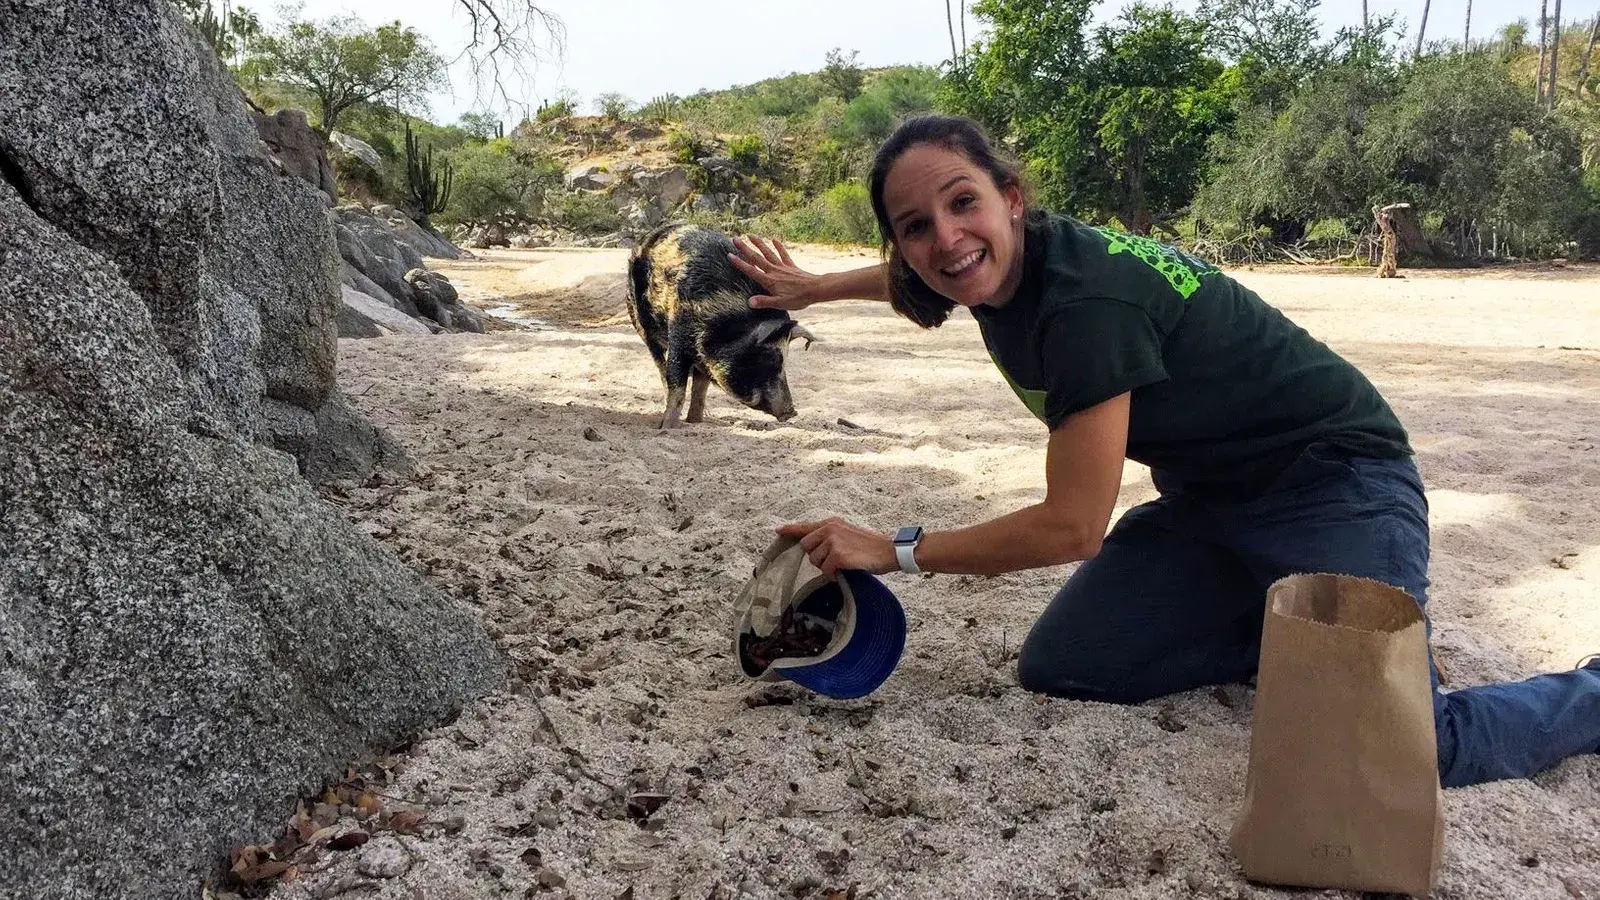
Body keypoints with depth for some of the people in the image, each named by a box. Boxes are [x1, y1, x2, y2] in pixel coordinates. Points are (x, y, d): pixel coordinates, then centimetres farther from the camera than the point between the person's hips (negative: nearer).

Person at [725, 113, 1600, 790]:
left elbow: (1072, 527, -24)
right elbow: (922, 277, 23)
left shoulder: (1086, 298, -30)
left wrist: (896, 551, -16)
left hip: (1334, 484, -8)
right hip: (1212, 502, 8)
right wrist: (812, 285, 33)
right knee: (1057, 670, -3)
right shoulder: (1005, 263, -5)